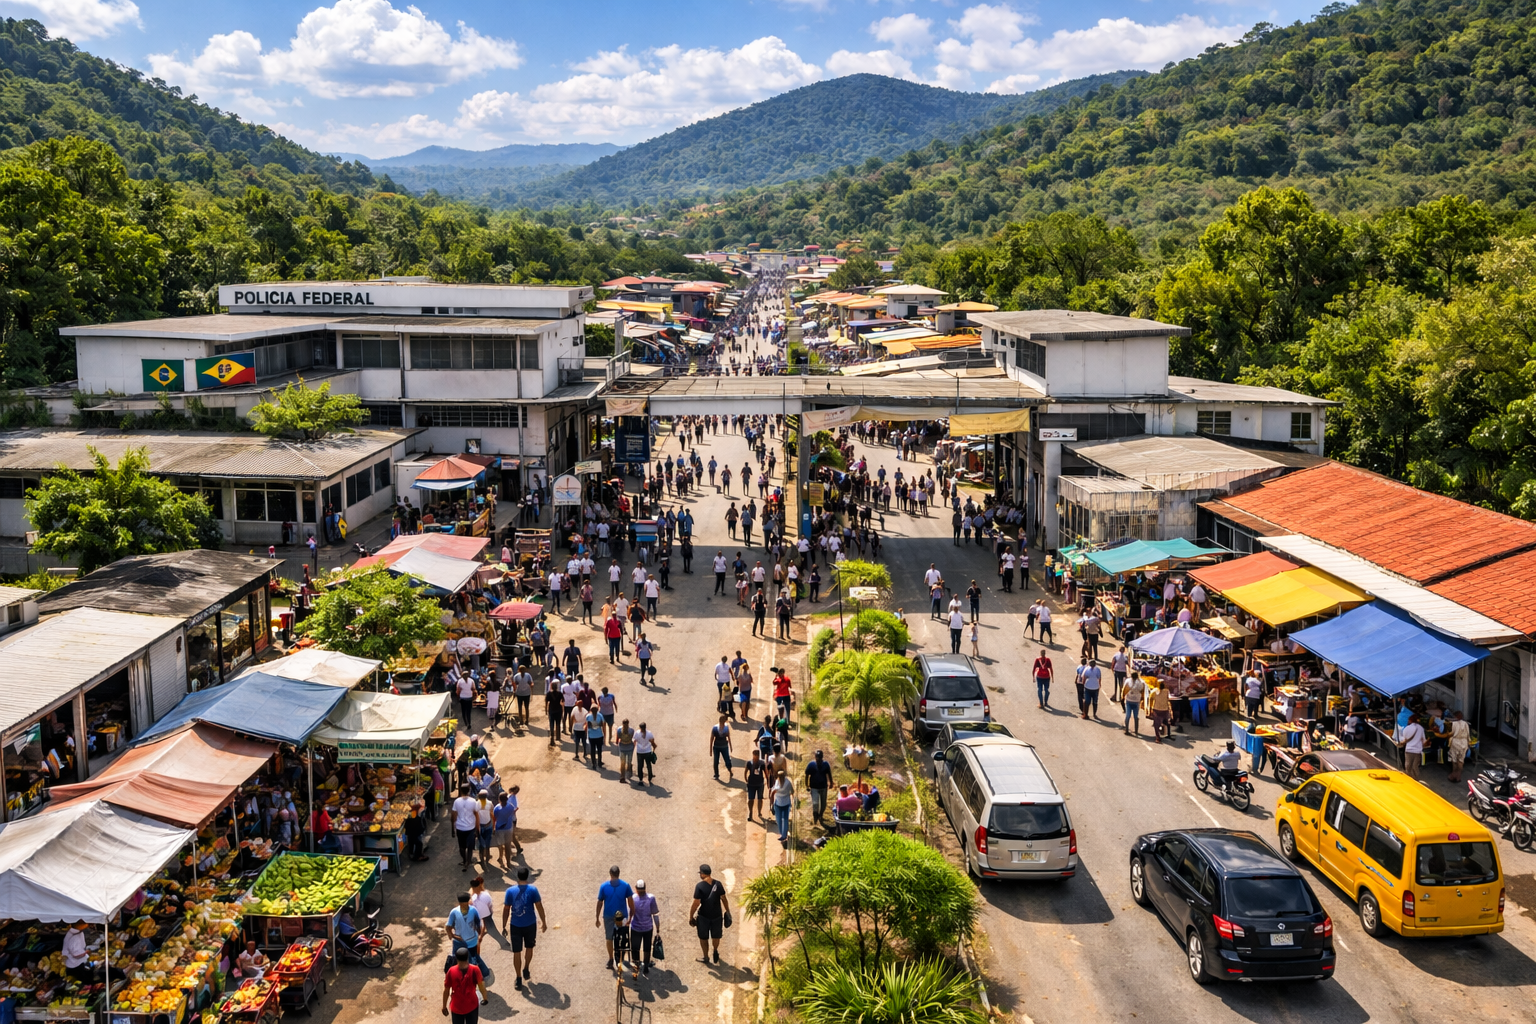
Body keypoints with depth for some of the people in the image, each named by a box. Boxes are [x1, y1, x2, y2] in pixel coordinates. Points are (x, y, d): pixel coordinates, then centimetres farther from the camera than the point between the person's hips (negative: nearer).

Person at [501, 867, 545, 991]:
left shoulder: (510, 891, -8)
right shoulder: (533, 890, -11)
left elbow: (506, 909, -3)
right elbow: (539, 906, -7)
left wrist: (504, 927, 6)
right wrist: (544, 922, 5)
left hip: (515, 926, 0)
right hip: (530, 925, 0)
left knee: (517, 952, 9)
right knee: (529, 948, 25)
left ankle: (518, 980, 14)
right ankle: (526, 970, 38)